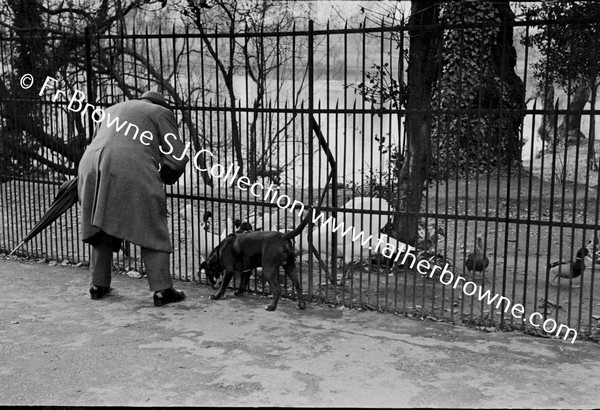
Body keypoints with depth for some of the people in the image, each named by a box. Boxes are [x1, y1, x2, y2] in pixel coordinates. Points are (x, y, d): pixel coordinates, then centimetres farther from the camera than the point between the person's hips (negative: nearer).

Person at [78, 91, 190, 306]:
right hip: (132, 173, -6)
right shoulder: (161, 113, 15)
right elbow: (177, 158, 6)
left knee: (103, 228, 21)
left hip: (92, 168, 6)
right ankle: (162, 289, 0)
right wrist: (163, 178, 25)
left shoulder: (112, 110, 34)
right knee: (152, 231, 2)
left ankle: (98, 284, 26)